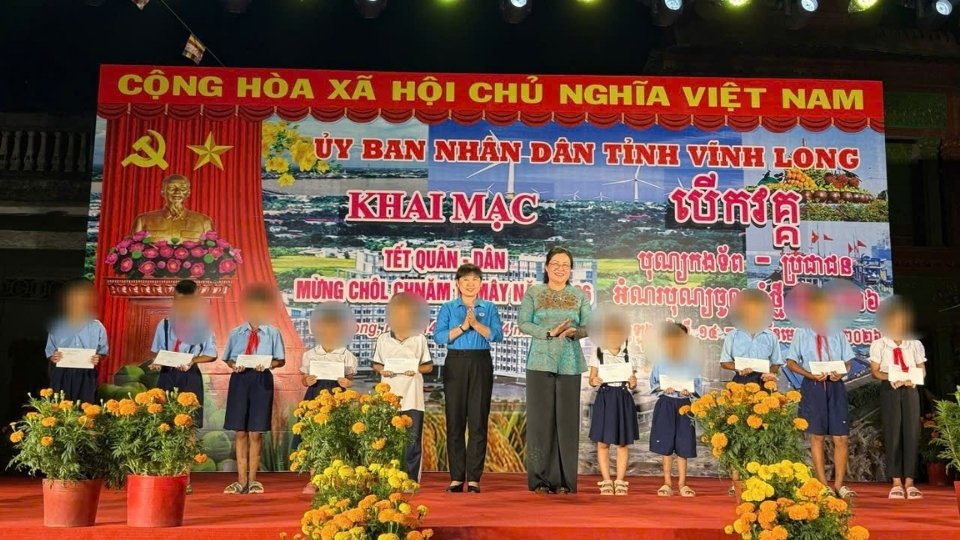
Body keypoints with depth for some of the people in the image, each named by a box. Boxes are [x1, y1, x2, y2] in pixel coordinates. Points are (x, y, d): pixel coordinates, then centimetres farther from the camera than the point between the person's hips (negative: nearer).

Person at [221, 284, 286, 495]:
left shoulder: (273, 333, 4)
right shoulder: (236, 333, 9)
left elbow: (280, 360, 4)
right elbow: (228, 358, 12)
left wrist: (268, 364, -16)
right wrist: (234, 365, -10)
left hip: (262, 380, -2)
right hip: (240, 379, 2)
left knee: (256, 433, 3)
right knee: (241, 432, 5)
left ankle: (252, 479, 13)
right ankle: (241, 480, 13)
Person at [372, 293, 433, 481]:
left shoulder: (419, 339, 3)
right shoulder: (383, 339, 7)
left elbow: (429, 366, 5)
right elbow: (376, 364, 12)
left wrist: (416, 369, -14)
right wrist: (382, 370, -9)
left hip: (412, 398, -1)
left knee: (413, 441, 0)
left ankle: (411, 479, 8)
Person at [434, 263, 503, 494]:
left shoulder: (489, 308, 11)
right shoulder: (448, 308, 9)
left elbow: (497, 335, -3)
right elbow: (438, 336, -4)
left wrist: (476, 324, -15)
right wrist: (462, 327, -13)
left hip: (481, 364, 0)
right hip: (455, 364, 0)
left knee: (478, 421, -2)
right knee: (455, 420, -1)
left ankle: (474, 478, 3)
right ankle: (456, 477, 6)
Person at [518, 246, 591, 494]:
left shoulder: (579, 295, 10)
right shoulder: (533, 293, 6)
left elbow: (588, 326, 6)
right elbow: (523, 323, -2)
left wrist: (573, 331, -15)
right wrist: (549, 332, -15)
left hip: (569, 364, 2)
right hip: (540, 362, -1)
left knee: (567, 419, 1)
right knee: (540, 418, -2)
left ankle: (565, 480, 7)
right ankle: (541, 478, 5)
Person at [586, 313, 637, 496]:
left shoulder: (627, 356, 6)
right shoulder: (598, 355, 1)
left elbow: (630, 385, 8)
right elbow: (592, 379, 1)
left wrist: (633, 383, -14)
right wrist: (594, 382, -21)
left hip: (623, 400, 1)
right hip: (604, 399, -1)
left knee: (623, 443, 5)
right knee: (602, 443, 1)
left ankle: (620, 481, 14)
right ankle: (606, 481, 10)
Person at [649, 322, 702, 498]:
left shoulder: (692, 364, 0)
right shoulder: (660, 362, 0)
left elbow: (698, 387, 2)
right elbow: (653, 383, 3)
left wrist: (689, 391, -17)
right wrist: (663, 388, -16)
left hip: (684, 405, 0)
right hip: (665, 405, 0)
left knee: (683, 447, 5)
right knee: (666, 446, 5)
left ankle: (682, 484, 16)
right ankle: (667, 483, 15)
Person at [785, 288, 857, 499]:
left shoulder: (837, 334, 9)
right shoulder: (801, 335, 4)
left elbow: (848, 361, 10)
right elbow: (791, 362, 3)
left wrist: (841, 372, -11)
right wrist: (810, 374, -12)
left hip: (835, 386, 2)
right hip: (812, 387, -1)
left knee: (840, 437, -1)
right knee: (816, 436, 3)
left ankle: (839, 484, 9)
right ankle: (823, 484, 10)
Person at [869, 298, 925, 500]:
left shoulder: (915, 345, 11)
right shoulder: (879, 344, 5)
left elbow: (922, 369, 9)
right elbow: (875, 371, 2)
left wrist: (913, 379, -13)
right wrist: (891, 378, -18)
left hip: (911, 390, 2)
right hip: (889, 390, -2)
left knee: (912, 433, -3)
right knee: (892, 433, -3)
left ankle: (909, 482, 1)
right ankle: (896, 482, 1)